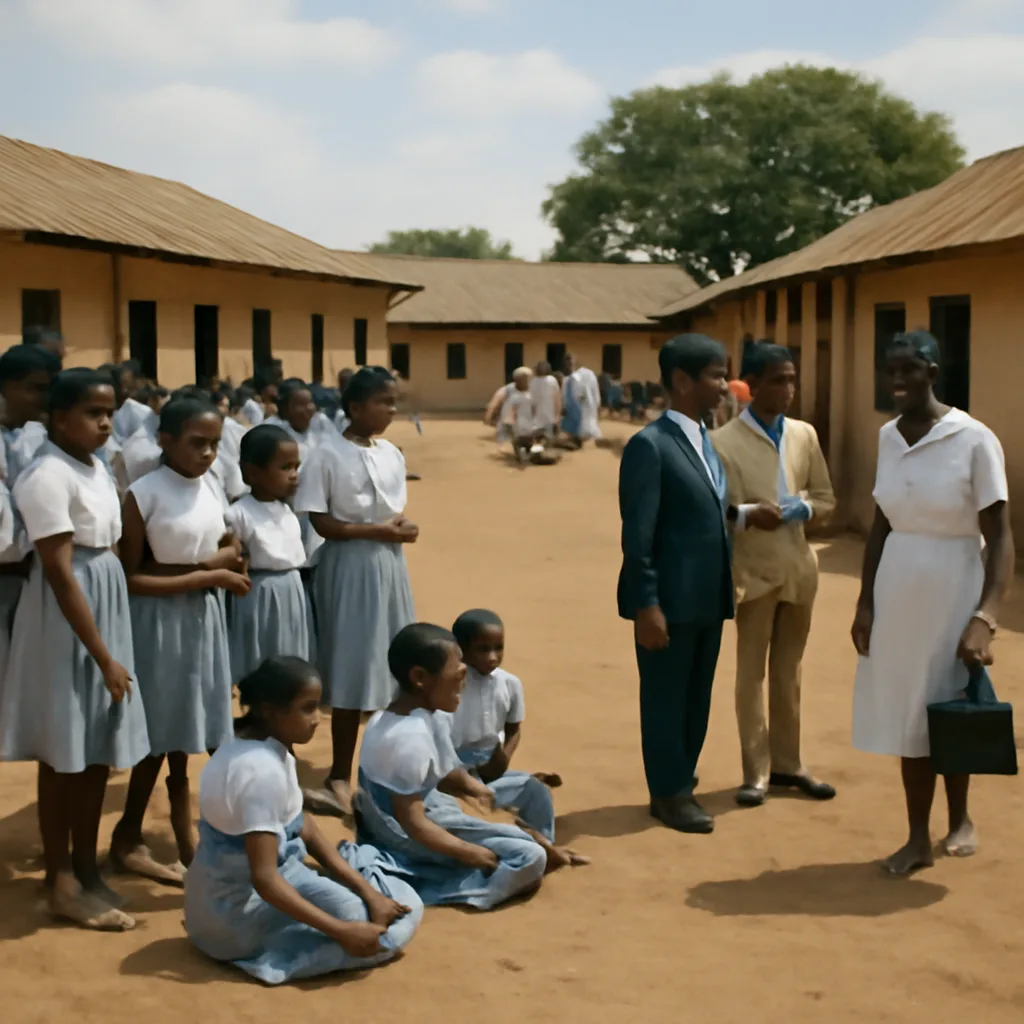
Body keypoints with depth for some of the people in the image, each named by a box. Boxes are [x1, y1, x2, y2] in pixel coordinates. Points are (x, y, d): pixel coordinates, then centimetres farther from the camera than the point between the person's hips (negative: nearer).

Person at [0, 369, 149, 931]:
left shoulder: (95, 468, 9)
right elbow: (60, 573, -20)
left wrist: (112, 646, 12)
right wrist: (104, 657, -19)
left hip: (107, 604, 9)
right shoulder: (48, 477, -18)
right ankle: (60, 884, 13)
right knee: (64, 752, 1)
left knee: (98, 749, 14)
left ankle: (86, 868, 26)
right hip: (66, 619, -9)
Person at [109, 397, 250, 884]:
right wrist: (204, 574, -18)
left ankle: (185, 840, 20)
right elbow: (128, 578, -17)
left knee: (185, 734, 11)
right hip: (160, 624, -6)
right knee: (160, 737, 3)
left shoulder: (211, 488, 4)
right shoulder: (143, 494, -15)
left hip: (205, 620, 6)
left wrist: (215, 565, -10)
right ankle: (127, 838, 19)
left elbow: (230, 554, 15)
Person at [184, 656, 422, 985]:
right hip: (239, 909, -9)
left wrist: (369, 893, -4)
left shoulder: (272, 749, 1)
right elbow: (264, 879, -29)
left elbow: (305, 830, 5)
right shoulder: (262, 770, -27)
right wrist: (341, 931, -27)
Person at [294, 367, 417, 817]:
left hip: (389, 565, 6)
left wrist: (403, 528, -7)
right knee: (352, 674, -4)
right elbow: (319, 523, -14)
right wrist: (376, 530, -18)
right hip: (350, 567, -6)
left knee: (395, 669, 10)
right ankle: (341, 778, 5)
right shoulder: (328, 457, -11)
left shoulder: (392, 455, 8)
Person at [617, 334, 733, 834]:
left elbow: (713, 518, 14)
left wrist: (730, 579, 9)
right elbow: (638, 535, -16)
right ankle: (670, 793, 17)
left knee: (696, 699, 16)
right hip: (670, 599, -8)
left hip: (707, 597, 8)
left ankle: (679, 784, 28)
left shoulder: (708, 441, 13)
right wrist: (647, 605, -18)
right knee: (665, 698, 5)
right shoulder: (650, 445, -13)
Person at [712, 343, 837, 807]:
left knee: (789, 671, 15)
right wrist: (747, 515, -24)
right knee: (751, 673, 4)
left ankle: (788, 763, 25)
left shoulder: (805, 434, 8)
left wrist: (805, 508, -9)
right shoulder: (724, 441, -9)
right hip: (754, 570, -5)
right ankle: (756, 771, 13)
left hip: (798, 567, 5)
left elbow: (827, 498, 12)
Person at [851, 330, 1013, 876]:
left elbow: (1000, 538, -17)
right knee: (909, 713, 10)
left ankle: (960, 818, 36)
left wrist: (985, 618, -25)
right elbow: (881, 525, 9)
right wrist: (865, 602, 5)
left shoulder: (974, 439, -16)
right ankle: (918, 837, 22)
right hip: (897, 593, 5)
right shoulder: (888, 437, 2)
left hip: (952, 592, -5)